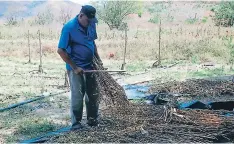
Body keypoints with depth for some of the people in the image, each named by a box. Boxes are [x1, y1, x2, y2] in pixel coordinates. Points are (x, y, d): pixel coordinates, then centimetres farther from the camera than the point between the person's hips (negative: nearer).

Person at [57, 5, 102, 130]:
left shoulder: (91, 25, -1)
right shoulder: (69, 27, -19)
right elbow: (61, 50, -18)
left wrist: (98, 59, 9)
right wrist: (75, 67, -18)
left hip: (90, 66, 6)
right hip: (76, 68, -6)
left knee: (93, 94, 11)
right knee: (77, 95, -2)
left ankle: (92, 120, 25)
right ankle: (76, 123, 12)